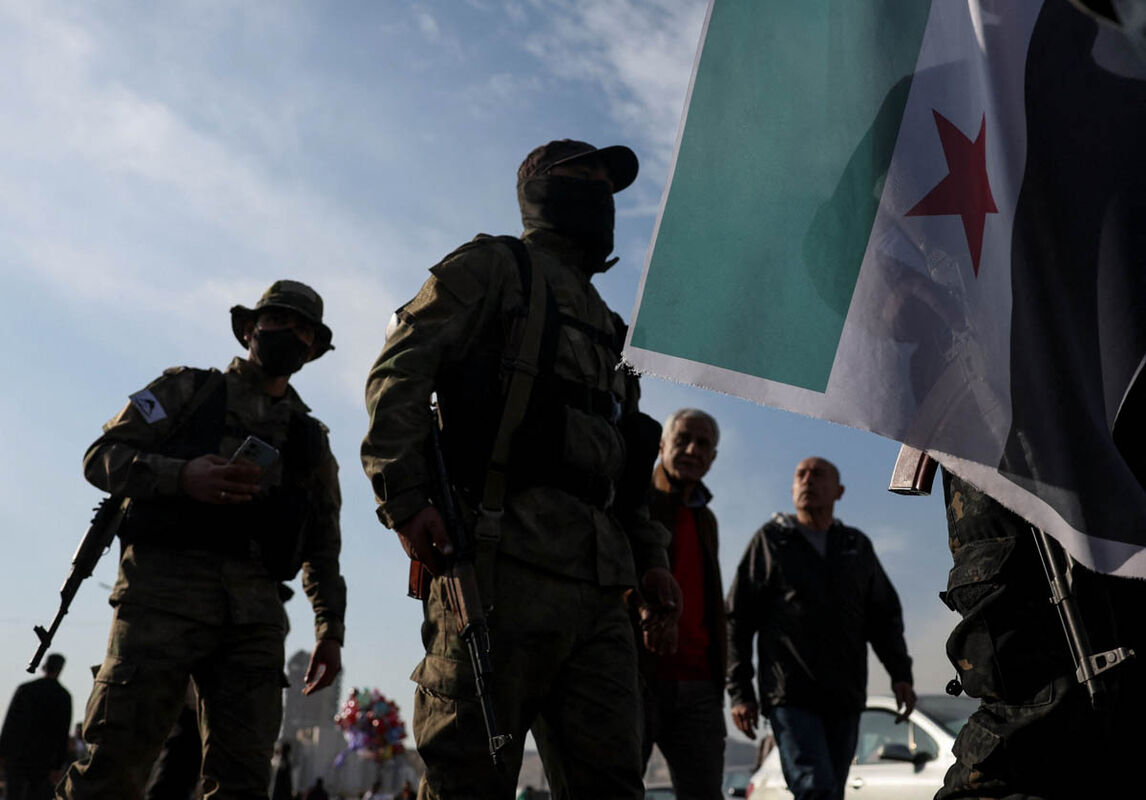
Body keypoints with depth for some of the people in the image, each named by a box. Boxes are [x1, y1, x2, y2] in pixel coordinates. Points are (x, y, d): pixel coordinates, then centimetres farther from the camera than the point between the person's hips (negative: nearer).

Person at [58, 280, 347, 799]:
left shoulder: (312, 440, 24)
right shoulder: (189, 389, 16)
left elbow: (324, 545, 23)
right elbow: (102, 455, 6)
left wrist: (331, 629, 12)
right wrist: (182, 476, -13)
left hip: (257, 607, 3)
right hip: (166, 585, -3)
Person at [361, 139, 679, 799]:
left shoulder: (606, 324, 32)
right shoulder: (494, 266, 11)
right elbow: (399, 374, -2)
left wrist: (650, 557, 16)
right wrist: (406, 498, -15)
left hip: (600, 584, 7)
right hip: (506, 554, -7)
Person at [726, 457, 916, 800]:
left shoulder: (858, 546, 16)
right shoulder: (770, 540, 5)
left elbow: (884, 615, 19)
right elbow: (737, 619, 3)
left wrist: (900, 674, 4)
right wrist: (740, 691, -4)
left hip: (845, 698, 4)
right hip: (791, 697, -4)